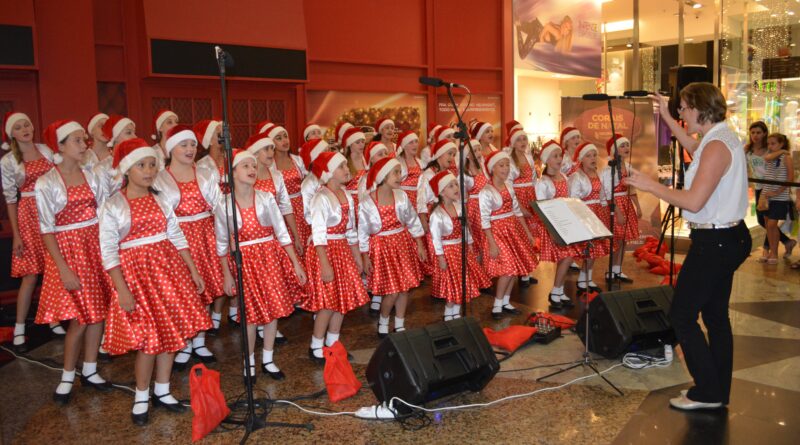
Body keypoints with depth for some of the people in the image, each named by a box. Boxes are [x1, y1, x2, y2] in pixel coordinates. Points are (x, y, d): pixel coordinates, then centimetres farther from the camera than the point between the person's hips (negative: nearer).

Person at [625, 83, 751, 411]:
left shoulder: (717, 146, -20)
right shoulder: (722, 138, 10)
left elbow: (694, 201, -25)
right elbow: (693, 148, 34)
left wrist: (651, 186, -15)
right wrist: (666, 117, 31)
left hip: (713, 242, -10)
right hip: (728, 237, 10)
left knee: (682, 315, -1)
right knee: (715, 315, 16)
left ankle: (707, 392, 9)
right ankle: (718, 393, 26)